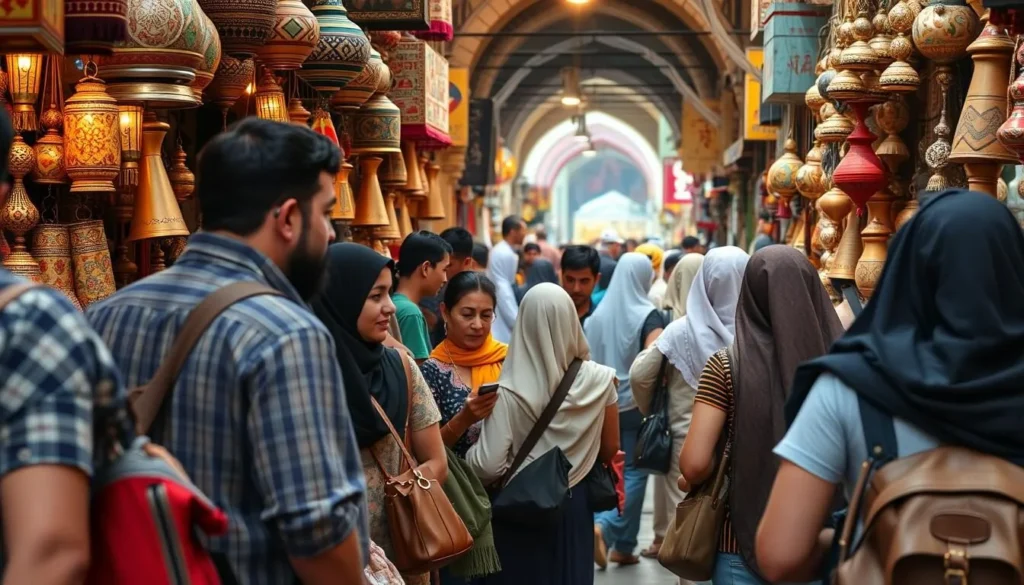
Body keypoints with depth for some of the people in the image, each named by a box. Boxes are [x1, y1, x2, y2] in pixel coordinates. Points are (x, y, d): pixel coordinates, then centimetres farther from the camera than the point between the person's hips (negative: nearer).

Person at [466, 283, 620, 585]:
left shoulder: (509, 391, -21)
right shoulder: (598, 381, -9)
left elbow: (489, 465, -21)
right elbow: (610, 450, 2)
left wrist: (468, 456, 0)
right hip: (574, 505, 3)